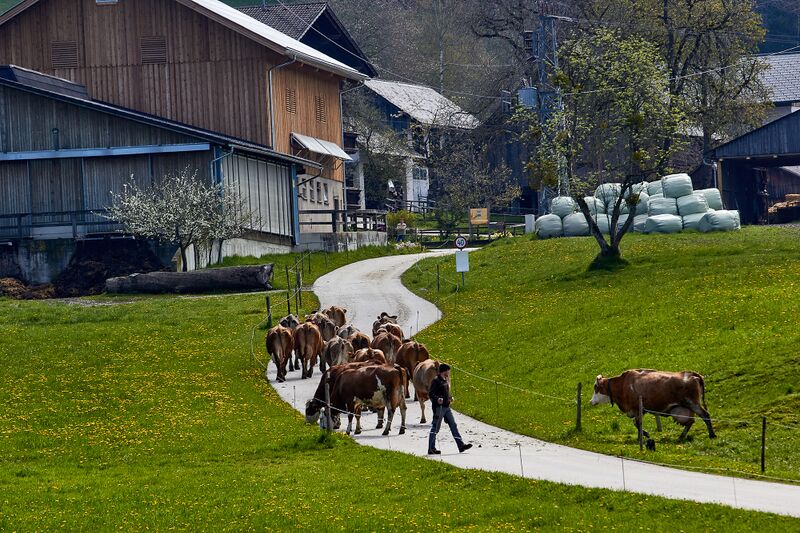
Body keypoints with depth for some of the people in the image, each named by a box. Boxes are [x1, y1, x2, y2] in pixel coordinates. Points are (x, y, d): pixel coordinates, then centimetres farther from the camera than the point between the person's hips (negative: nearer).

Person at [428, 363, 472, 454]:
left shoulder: (445, 380, 15)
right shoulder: (436, 380, -11)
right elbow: (430, 393, -16)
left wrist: (450, 398, 10)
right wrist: (437, 399, -31)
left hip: (446, 407, 9)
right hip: (439, 407, -9)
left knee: (453, 425, 6)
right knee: (435, 428, -3)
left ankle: (461, 445, 6)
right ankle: (431, 449, 3)